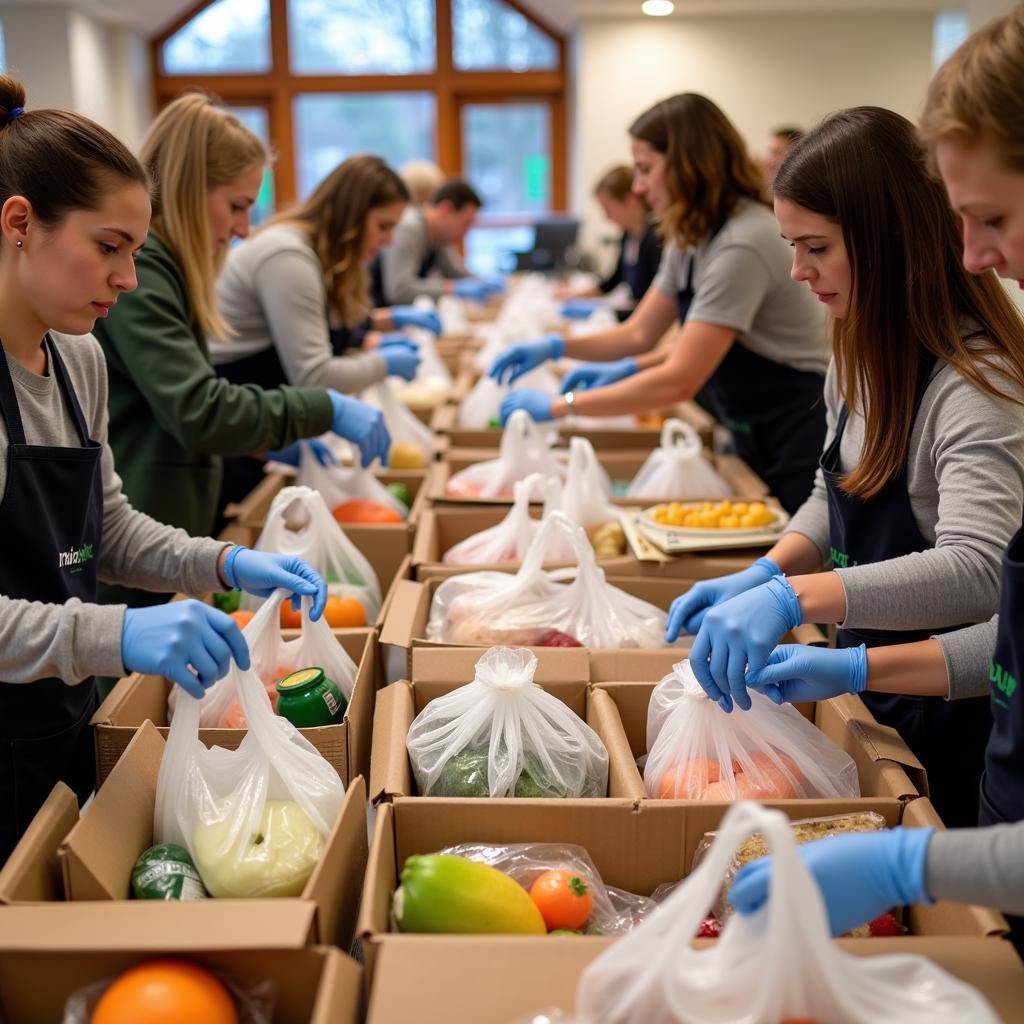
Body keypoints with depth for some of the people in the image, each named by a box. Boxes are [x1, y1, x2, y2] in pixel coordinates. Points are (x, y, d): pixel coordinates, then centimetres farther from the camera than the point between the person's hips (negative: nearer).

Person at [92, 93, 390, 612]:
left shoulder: (156, 262, 14)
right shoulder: (133, 265, -18)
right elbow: (198, 411, -25)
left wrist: (278, 436, 11)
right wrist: (325, 411, -18)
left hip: (156, 542, 10)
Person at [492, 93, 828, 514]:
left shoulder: (742, 245, -25)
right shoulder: (690, 241, 5)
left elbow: (679, 381, -28)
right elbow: (640, 334, 11)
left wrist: (556, 406, -24)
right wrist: (556, 346, -5)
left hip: (801, 442, -8)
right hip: (753, 437, 9)